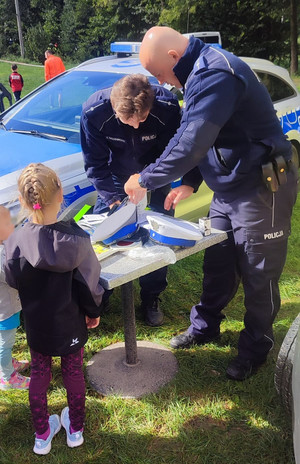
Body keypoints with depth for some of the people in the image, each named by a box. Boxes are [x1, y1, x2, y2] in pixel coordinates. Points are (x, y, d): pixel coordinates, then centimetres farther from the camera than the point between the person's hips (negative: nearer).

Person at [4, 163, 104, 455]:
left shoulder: (15, 241, -22)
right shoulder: (75, 238, -24)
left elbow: (13, 282, -7)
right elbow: (88, 281, -15)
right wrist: (93, 312, 3)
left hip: (36, 323, 1)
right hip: (70, 322, 0)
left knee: (39, 373, 20)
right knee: (74, 371, 20)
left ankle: (42, 435, 35)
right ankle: (75, 429, 39)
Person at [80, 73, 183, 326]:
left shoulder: (167, 106, -34)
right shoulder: (94, 111, -32)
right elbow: (95, 163, -19)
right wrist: (113, 197, -28)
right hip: (116, 171, 0)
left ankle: (151, 298, 12)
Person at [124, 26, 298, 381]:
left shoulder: (216, 74, -25)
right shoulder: (199, 74, 8)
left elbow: (191, 143, -30)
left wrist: (146, 180, -18)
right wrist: (190, 183, 9)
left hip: (260, 188, -9)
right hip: (228, 188, 9)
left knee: (258, 274, 5)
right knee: (218, 265, 18)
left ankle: (255, 347, 23)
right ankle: (204, 327, 36)